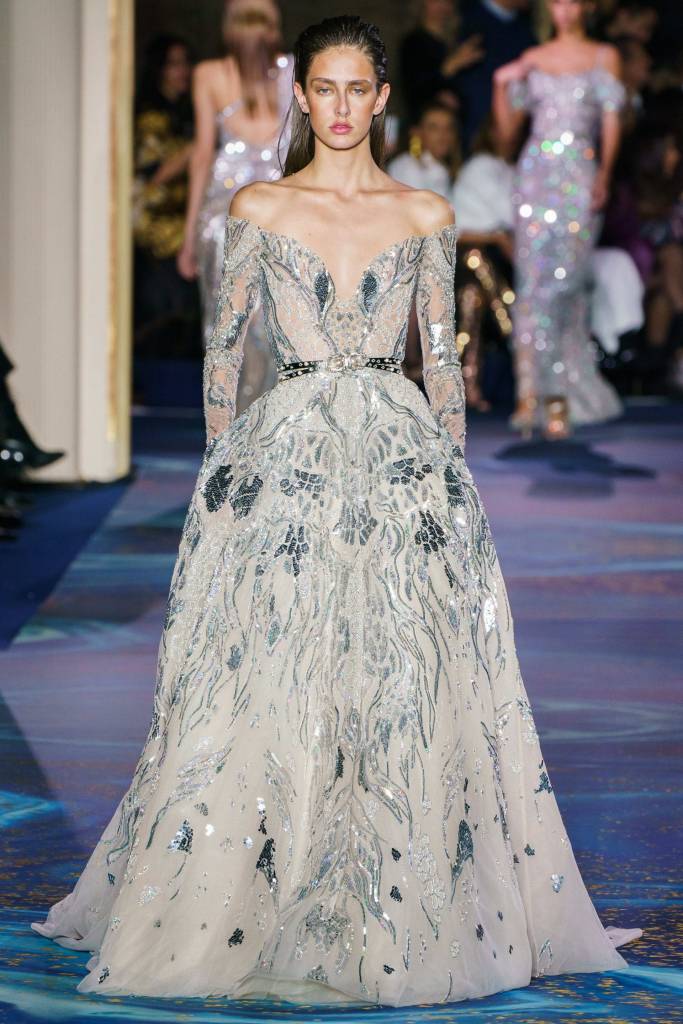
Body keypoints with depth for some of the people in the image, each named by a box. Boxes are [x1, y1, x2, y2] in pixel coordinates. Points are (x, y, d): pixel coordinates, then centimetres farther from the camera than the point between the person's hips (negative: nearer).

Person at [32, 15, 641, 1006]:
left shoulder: (425, 216, 8)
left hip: (402, 462, 1)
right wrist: (224, 464, 4)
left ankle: (402, 920, 8)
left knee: (407, 694, -2)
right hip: (286, 456, -1)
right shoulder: (258, 209, 6)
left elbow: (443, 356, 11)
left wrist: (453, 469, 7)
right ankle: (244, 915, 9)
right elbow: (225, 344, 8)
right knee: (267, 693, -3)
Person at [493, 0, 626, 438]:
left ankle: (564, 389, 0)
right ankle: (532, 389, -11)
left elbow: (611, 122, 1)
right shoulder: (532, 60, 14)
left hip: (580, 175, -2)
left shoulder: (605, 57, 9)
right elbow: (508, 128, 13)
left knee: (567, 279, -7)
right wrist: (502, 83, -2)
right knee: (533, 277, -8)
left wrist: (604, 173, -12)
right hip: (537, 172, 2)